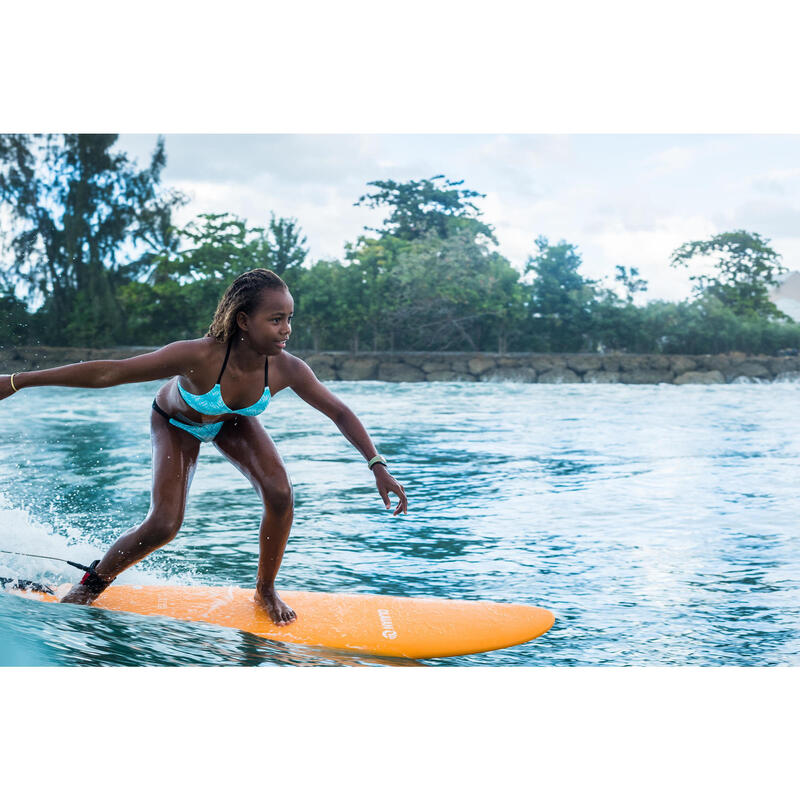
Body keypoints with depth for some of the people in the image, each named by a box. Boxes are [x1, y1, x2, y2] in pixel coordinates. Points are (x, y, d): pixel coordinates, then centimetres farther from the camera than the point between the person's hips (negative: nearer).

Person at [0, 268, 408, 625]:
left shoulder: (287, 369, -33)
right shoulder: (199, 356, -44)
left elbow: (340, 412, -17)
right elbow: (107, 373, -40)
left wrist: (378, 466, -22)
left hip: (232, 421, 3)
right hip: (176, 424, -3)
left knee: (280, 494, -17)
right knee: (164, 525, -14)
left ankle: (266, 590, 7)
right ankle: (94, 580, 16)